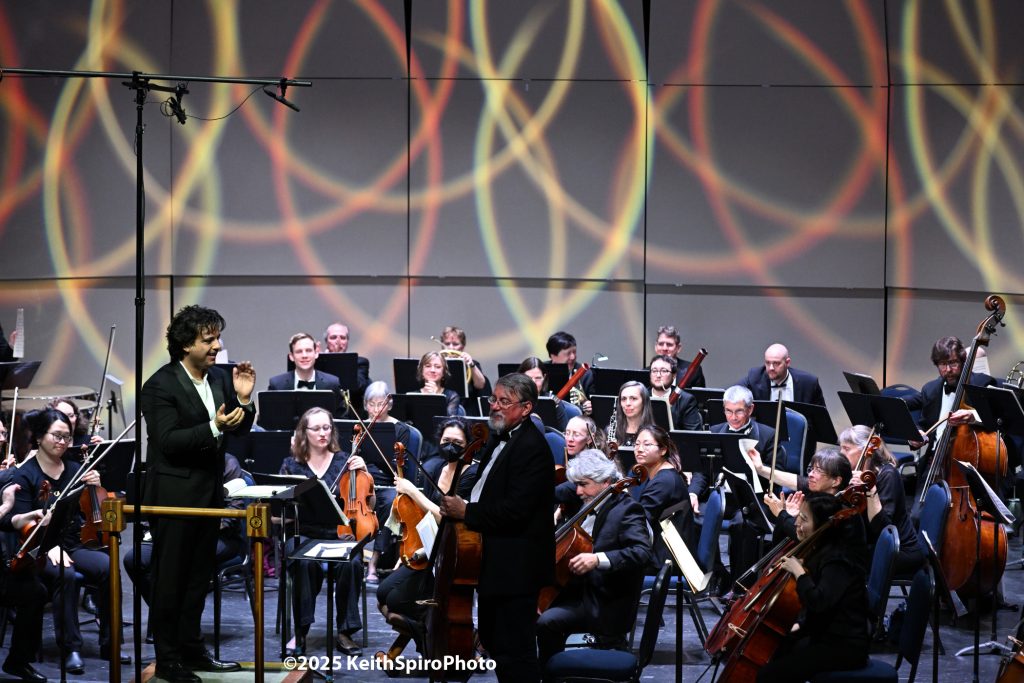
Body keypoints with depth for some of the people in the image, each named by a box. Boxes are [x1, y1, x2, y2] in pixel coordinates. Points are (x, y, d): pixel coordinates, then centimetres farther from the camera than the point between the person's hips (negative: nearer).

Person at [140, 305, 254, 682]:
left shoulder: (220, 378, 7)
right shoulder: (160, 386, -14)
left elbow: (238, 432, 9)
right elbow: (169, 441, -21)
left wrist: (243, 400, -9)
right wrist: (214, 428, -30)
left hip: (209, 491, 7)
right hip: (174, 493, -7)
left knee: (199, 576, 15)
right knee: (170, 578, 1)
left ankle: (192, 650, 25)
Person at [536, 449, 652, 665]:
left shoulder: (626, 509, -12)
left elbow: (642, 553, -27)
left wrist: (598, 559, -39)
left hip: (605, 604, -9)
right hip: (578, 589, 9)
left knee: (546, 622, -24)